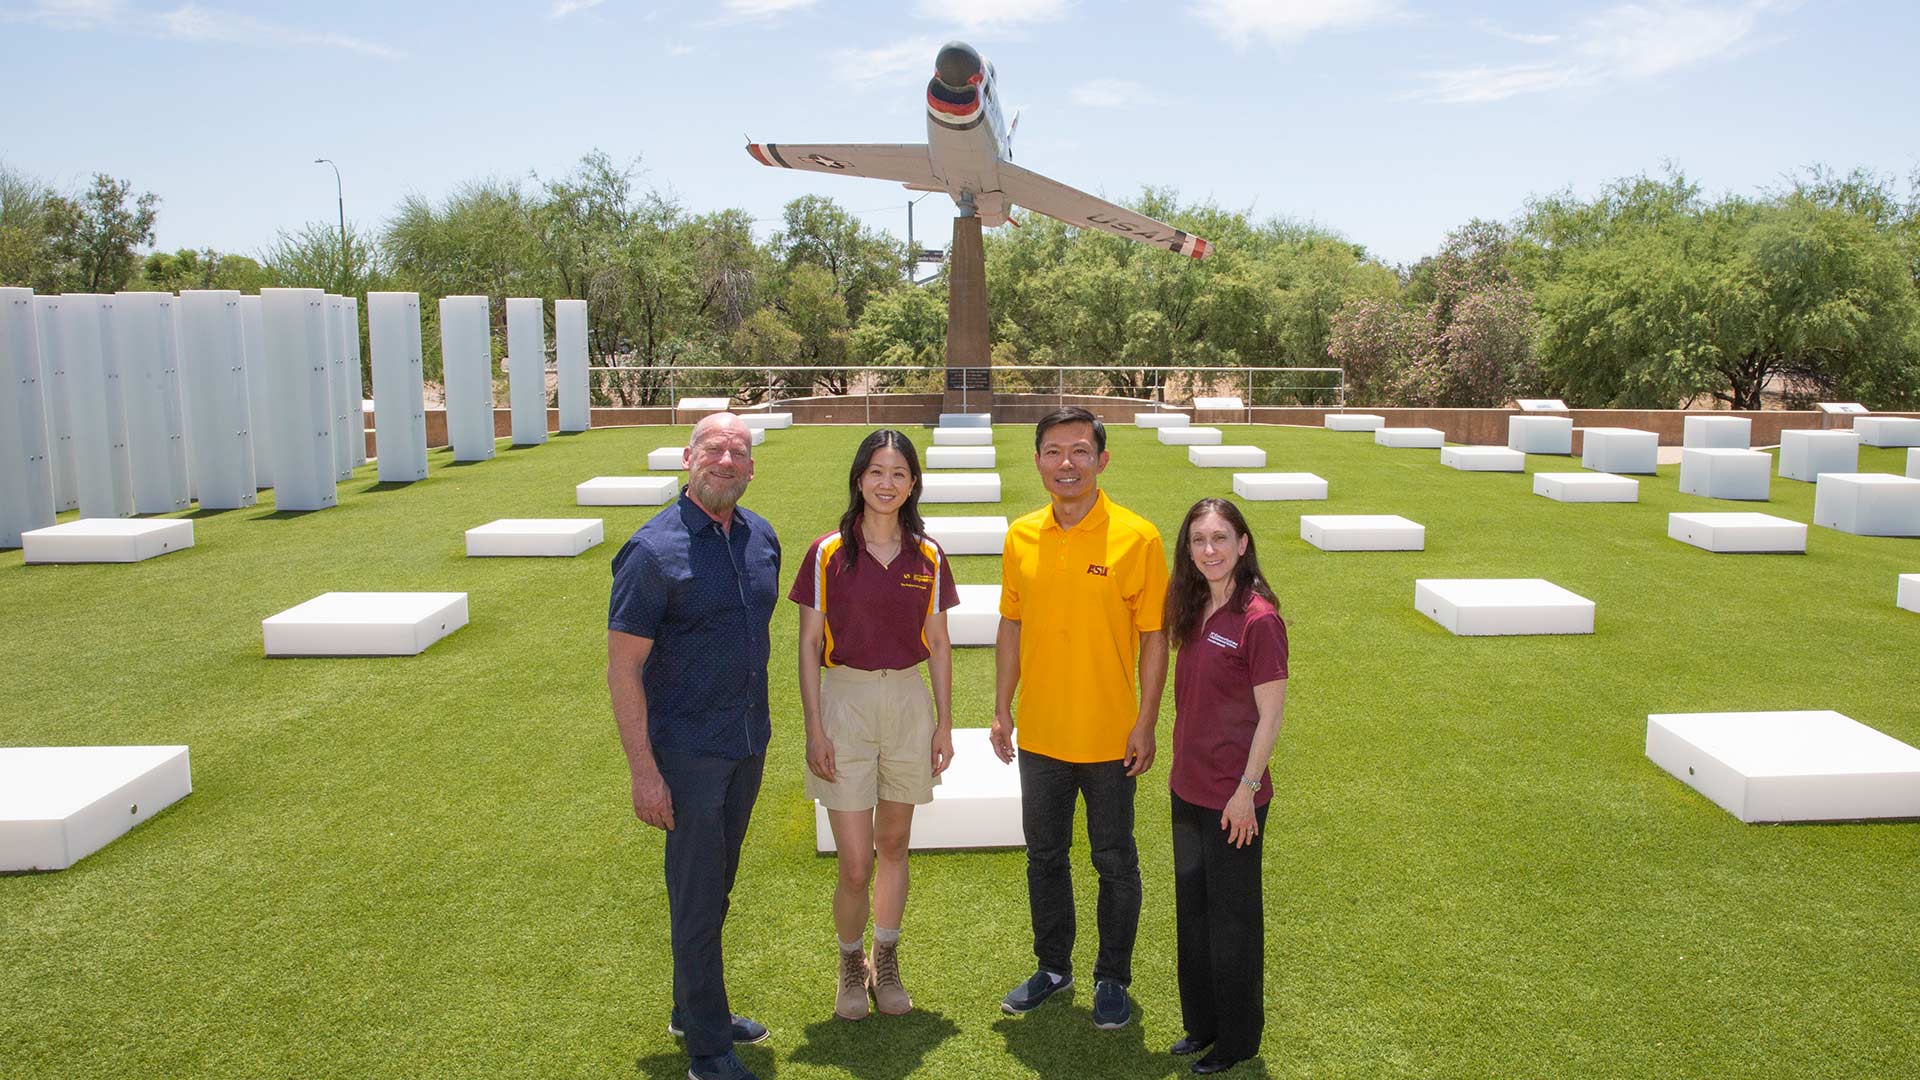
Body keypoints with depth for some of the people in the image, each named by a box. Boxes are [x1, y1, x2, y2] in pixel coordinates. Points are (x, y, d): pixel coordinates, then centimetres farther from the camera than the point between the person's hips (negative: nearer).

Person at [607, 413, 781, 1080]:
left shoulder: (761, 538, 4)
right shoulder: (654, 550, -17)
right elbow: (623, 666, -16)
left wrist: (757, 727, 15)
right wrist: (644, 771, -19)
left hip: (748, 744, 7)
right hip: (688, 750, -7)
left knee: (717, 886, 20)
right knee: (697, 898, 3)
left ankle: (694, 1010, 38)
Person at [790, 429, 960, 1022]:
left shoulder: (927, 557, 2)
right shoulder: (828, 553, -6)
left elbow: (937, 644, 8)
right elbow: (809, 645, -3)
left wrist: (944, 723, 6)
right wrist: (814, 728, -7)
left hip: (909, 704, 3)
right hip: (845, 701, -2)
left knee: (894, 844, 15)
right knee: (855, 866, -2)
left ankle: (886, 963, 33)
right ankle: (851, 964, 25)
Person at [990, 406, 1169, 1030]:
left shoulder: (1136, 537, -11)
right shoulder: (1021, 537, 0)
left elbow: (1154, 637, -8)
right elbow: (1012, 627, 9)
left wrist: (1145, 724, -10)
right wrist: (1002, 711, 7)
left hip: (1109, 738, -4)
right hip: (1040, 735, 4)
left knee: (1115, 863, 12)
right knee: (1044, 857, 18)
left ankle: (1112, 978, 30)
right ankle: (1052, 966, 37)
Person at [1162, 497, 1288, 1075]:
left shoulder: (1259, 620, -18)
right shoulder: (1196, 611, 4)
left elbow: (1271, 715, -16)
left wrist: (1246, 791, -15)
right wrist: (1181, 768, 14)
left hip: (1232, 799, -8)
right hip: (1188, 788, 8)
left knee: (1232, 918, 8)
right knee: (1192, 909, 19)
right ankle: (1202, 1024, 36)